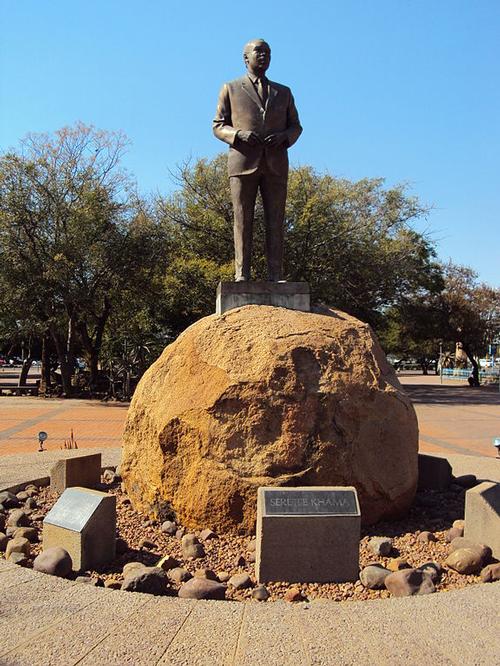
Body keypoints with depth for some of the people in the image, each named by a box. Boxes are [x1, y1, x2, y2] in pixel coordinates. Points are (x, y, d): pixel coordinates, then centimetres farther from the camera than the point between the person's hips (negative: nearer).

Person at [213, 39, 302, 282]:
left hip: (275, 164, 2)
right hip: (243, 162, -2)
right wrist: (239, 134, -11)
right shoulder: (230, 89, 15)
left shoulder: (284, 92, 22)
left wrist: (283, 136, -4)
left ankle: (275, 276, -5)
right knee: (242, 219, -6)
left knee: (275, 221, -4)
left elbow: (296, 126, 20)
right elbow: (218, 126, 10)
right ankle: (241, 274, -7)